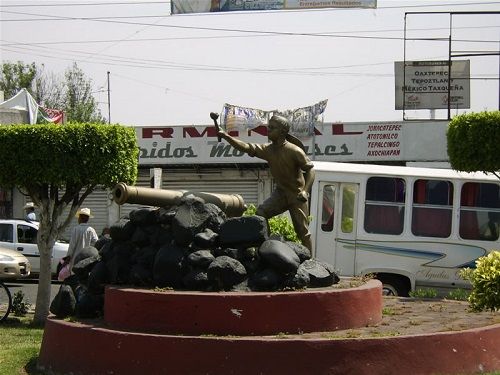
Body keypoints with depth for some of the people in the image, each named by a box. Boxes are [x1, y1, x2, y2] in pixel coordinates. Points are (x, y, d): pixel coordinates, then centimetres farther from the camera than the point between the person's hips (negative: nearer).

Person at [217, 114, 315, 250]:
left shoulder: (294, 151, -20)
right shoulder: (267, 150, -3)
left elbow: (310, 169, -18)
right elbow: (246, 148, -10)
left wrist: (305, 191, -32)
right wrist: (226, 137, -22)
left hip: (297, 195, -5)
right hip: (280, 192, 5)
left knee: (302, 231, -1)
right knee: (260, 213, -16)